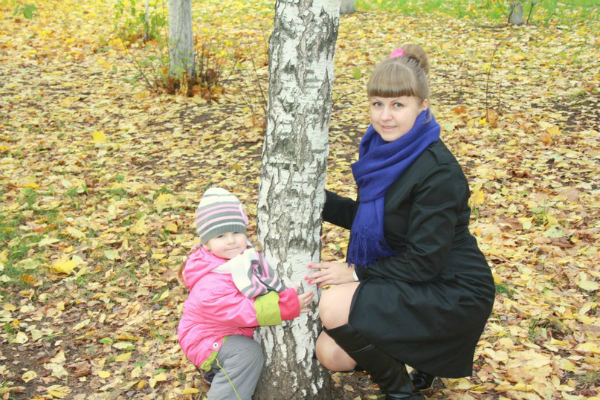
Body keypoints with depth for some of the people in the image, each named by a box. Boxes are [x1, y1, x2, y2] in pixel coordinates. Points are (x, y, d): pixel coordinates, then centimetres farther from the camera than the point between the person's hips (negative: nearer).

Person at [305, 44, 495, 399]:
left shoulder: (438, 171, -25)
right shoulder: (385, 151, -1)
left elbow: (425, 260, -23)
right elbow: (369, 217, 11)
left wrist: (357, 273, -20)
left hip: (452, 296, -8)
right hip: (403, 284, 8)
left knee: (335, 306, -25)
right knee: (331, 354, 3)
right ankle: (423, 354, 24)